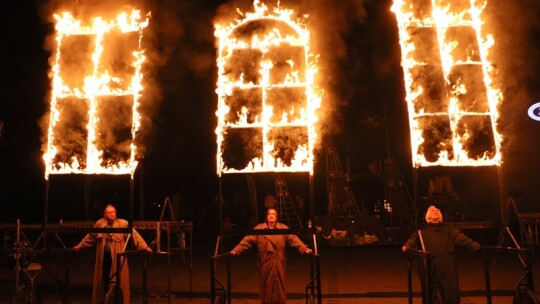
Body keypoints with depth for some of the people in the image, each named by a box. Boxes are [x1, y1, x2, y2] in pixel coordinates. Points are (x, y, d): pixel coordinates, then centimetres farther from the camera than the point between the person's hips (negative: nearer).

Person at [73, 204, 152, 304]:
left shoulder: (123, 224, -8)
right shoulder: (99, 224, 4)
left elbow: (134, 234, -15)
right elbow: (90, 237, 17)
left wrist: (144, 246, -23)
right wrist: (80, 246, 19)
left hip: (117, 257, -4)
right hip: (103, 256, 4)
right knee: (104, 277, 15)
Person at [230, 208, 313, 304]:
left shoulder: (284, 228, 0)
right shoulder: (259, 228, -1)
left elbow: (294, 239, -10)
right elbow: (248, 240, -8)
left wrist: (305, 249, -24)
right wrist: (236, 250, -20)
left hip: (279, 263, 1)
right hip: (265, 263, 0)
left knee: (279, 287, 10)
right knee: (266, 287, 9)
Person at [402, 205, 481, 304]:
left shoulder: (447, 228, 20)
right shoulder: (423, 231, 14)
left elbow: (461, 238, 8)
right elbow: (413, 239, -2)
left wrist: (476, 246, -8)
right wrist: (406, 246, -24)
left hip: (447, 265, 2)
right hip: (430, 265, -1)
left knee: (451, 292, -1)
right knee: (433, 294, -1)